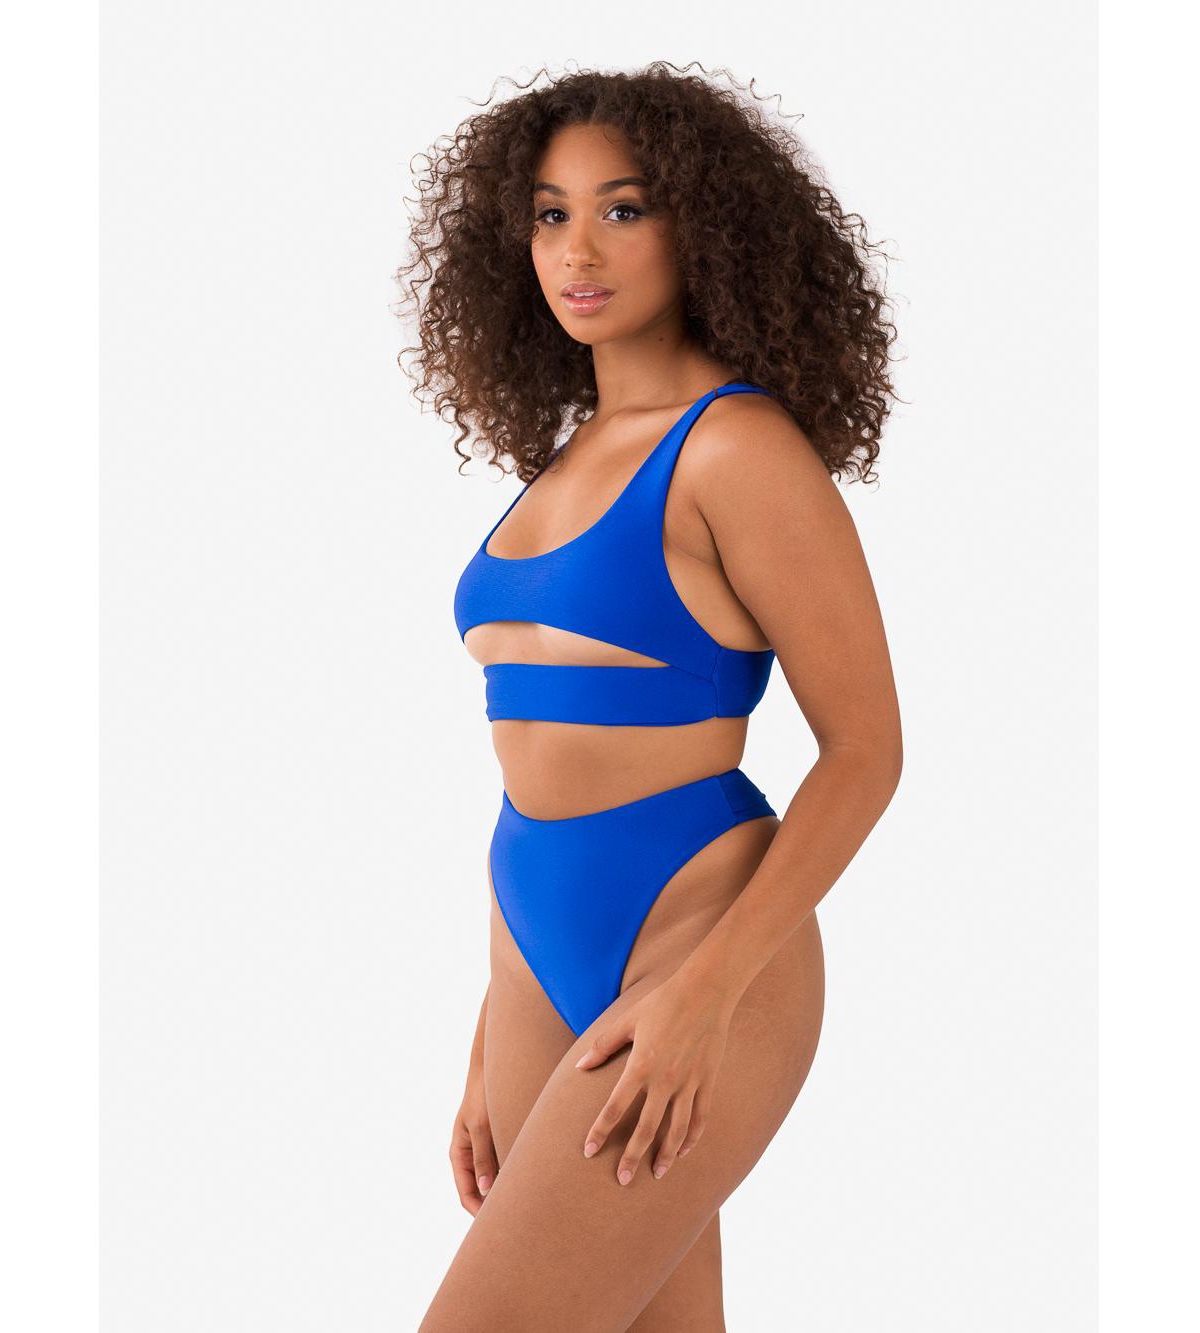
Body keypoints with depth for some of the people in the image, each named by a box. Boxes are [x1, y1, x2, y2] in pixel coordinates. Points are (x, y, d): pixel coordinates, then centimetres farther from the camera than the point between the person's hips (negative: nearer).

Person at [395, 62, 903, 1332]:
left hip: (698, 959, -8)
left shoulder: (743, 446, -10)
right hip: (552, 976, 8)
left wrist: (701, 994, -20)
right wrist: (494, 1051, 16)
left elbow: (866, 750, -11)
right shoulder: (571, 464, 14)